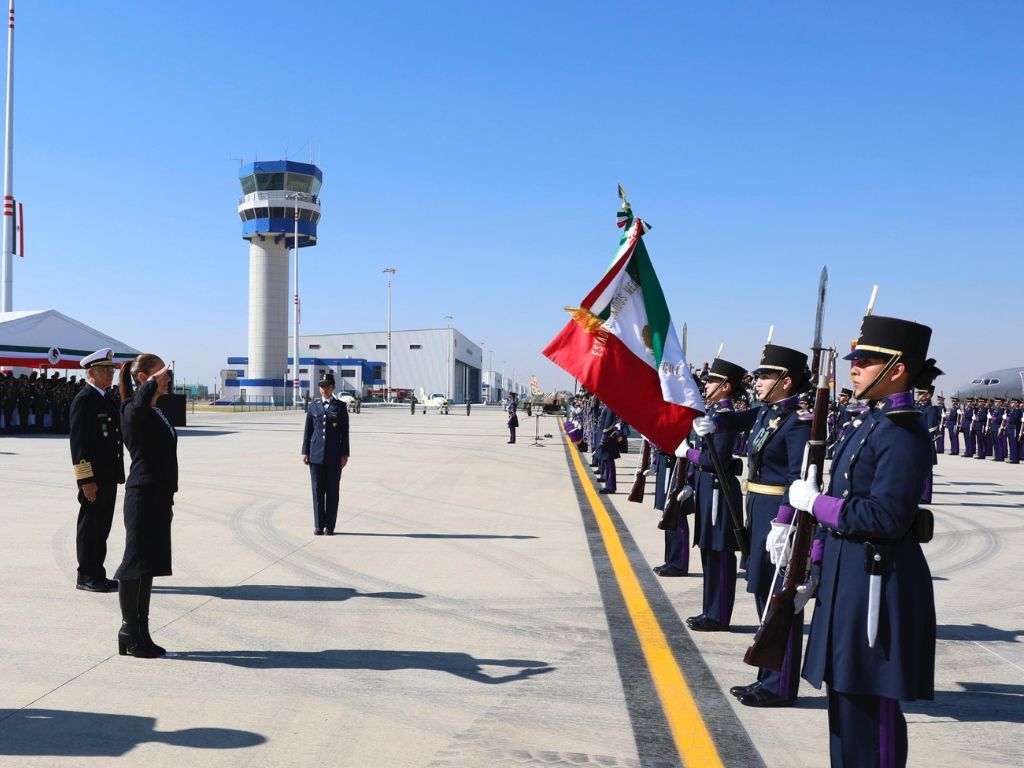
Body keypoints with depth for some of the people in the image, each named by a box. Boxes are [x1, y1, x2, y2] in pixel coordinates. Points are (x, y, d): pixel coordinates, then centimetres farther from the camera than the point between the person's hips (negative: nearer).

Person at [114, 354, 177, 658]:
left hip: (158, 496, 10)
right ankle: (130, 633, 8)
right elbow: (138, 404, -40)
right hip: (142, 496, -10)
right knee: (136, 564, -2)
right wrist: (155, 382, -26)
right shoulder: (134, 409, -11)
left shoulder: (156, 411, 17)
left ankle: (140, 633, 21)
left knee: (148, 565, 13)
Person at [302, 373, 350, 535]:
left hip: (334, 456, -1)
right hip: (316, 454, 1)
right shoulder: (313, 406, 8)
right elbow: (308, 430, 9)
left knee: (332, 491, 3)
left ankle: (330, 526, 9)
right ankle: (319, 526, 10)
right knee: (317, 491, 3)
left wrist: (344, 454, -4)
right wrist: (305, 452, 3)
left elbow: (344, 432, 1)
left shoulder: (340, 406, 3)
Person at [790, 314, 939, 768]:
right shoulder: (873, 424, 14)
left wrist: (815, 502, -14)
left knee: (872, 702, 1)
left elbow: (886, 517, -23)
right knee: (845, 694, 17)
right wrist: (818, 566, 17)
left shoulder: (904, 433, -15)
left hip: (877, 582, -9)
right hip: (848, 576, 10)